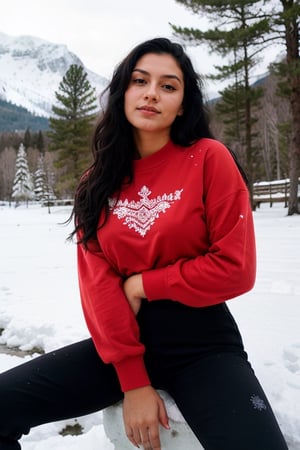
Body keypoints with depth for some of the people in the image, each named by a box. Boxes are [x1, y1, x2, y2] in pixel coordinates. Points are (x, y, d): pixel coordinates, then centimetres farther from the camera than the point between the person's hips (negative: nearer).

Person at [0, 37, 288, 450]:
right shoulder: (99, 181, 4)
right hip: (123, 341, 3)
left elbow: (236, 269, -10)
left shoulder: (209, 159, -6)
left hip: (202, 343, -2)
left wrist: (142, 284, -7)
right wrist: (132, 380, -11)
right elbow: (97, 281, -3)